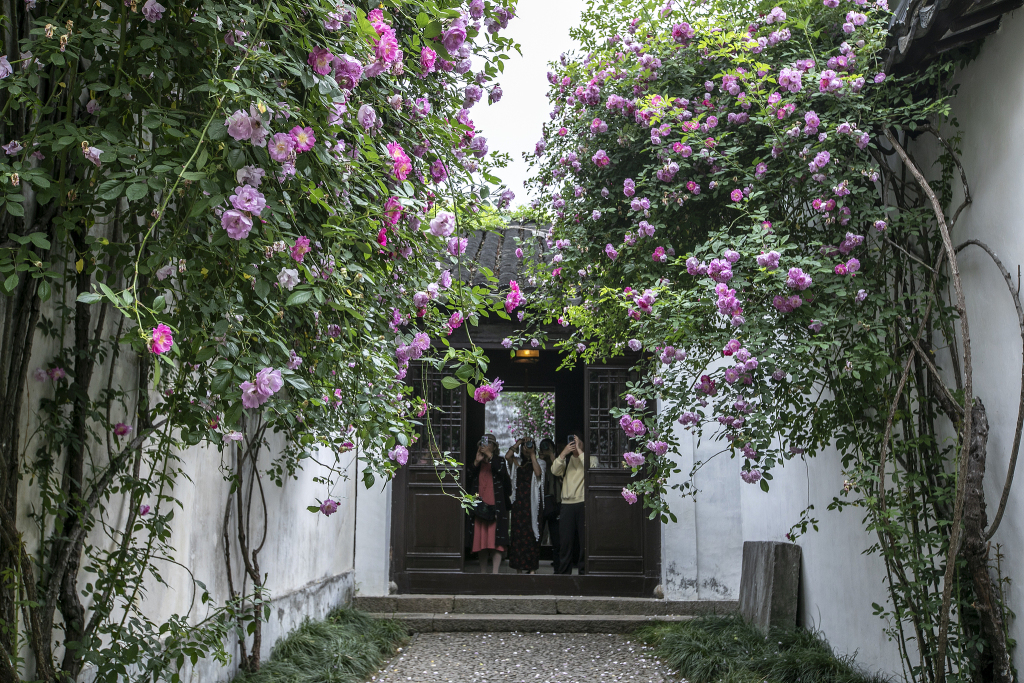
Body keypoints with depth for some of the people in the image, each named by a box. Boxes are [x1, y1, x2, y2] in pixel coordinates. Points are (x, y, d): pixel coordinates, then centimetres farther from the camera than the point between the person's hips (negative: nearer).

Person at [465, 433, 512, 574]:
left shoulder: (499, 462, 8)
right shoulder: (475, 464, 15)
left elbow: (502, 472, -13)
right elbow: (467, 477, -1)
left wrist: (490, 456, -16)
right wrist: (477, 461, -10)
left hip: (496, 507, -3)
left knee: (496, 541, -10)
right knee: (480, 540, 5)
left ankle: (495, 571, -11)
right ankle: (483, 571, 15)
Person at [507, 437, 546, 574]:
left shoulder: (540, 462, 10)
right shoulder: (517, 463, 15)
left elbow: (538, 473, -11)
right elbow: (507, 456, -5)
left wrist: (532, 454, -8)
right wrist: (517, 443, 2)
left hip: (532, 503, -2)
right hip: (519, 502, 2)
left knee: (531, 532, -5)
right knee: (517, 532, -2)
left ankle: (532, 567, -3)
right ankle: (519, 567, 3)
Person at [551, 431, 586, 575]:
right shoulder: (566, 460, 17)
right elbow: (554, 471, 0)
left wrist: (579, 450, -12)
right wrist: (564, 453, -10)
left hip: (584, 504, -3)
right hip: (567, 503, 3)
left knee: (584, 540, -2)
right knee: (565, 540, 3)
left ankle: (584, 570, 6)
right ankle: (563, 571, 9)